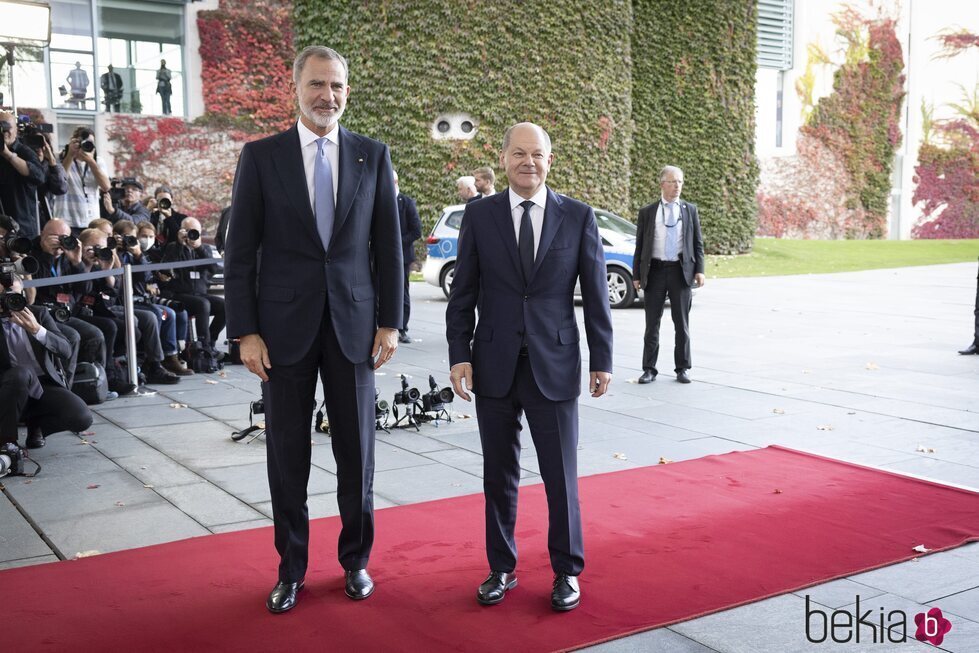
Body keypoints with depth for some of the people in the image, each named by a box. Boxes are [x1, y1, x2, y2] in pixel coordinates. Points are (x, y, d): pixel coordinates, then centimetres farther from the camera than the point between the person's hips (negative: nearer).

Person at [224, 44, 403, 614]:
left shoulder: (373, 156, 4)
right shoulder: (261, 156, 0)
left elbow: (388, 244, 6)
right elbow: (240, 251, -1)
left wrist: (390, 322, 1)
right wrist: (246, 331, -6)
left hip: (354, 324, 1)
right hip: (285, 326, -1)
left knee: (357, 450, 9)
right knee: (287, 454, 7)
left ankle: (356, 560, 28)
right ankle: (291, 568, 24)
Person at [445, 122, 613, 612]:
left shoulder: (578, 216, 0)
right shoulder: (479, 215, 2)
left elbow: (595, 292, 3)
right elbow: (463, 293, 3)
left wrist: (602, 359, 2)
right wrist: (459, 355, -4)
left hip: (554, 365, -1)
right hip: (494, 366, 1)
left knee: (561, 475, 4)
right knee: (499, 475, 11)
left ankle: (567, 571, 23)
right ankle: (501, 569, 27)